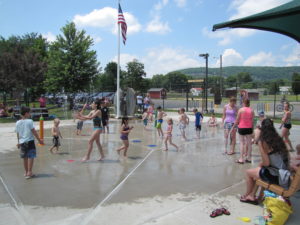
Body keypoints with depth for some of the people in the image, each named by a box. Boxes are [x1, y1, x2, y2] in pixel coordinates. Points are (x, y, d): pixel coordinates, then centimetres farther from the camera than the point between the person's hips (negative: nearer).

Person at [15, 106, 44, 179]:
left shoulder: (18, 123, 4)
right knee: (31, 157, 0)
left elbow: (18, 134, 10)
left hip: (22, 142, 6)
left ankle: (26, 172, 26)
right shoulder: (29, 121, -11)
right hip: (30, 141, -5)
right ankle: (29, 172, -3)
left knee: (25, 157, 15)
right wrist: (39, 140, -4)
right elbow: (34, 131, -11)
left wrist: (19, 142, 23)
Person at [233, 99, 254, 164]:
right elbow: (252, 121, 3)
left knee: (242, 142, 2)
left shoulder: (241, 110, -8)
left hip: (242, 128, -3)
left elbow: (237, 120, -5)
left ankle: (241, 159, 1)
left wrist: (234, 126, 8)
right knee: (249, 143, 9)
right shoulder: (251, 110, 1)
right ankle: (249, 158, 17)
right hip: (249, 128, 3)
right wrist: (252, 128, 13)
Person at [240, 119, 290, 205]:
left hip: (275, 176, -7)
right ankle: (252, 196, 31)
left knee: (248, 172, 16)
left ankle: (247, 195, 36)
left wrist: (261, 164, 6)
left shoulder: (262, 142, -15)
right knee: (257, 171, 28)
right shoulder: (278, 139, 4)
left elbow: (266, 163, -18)